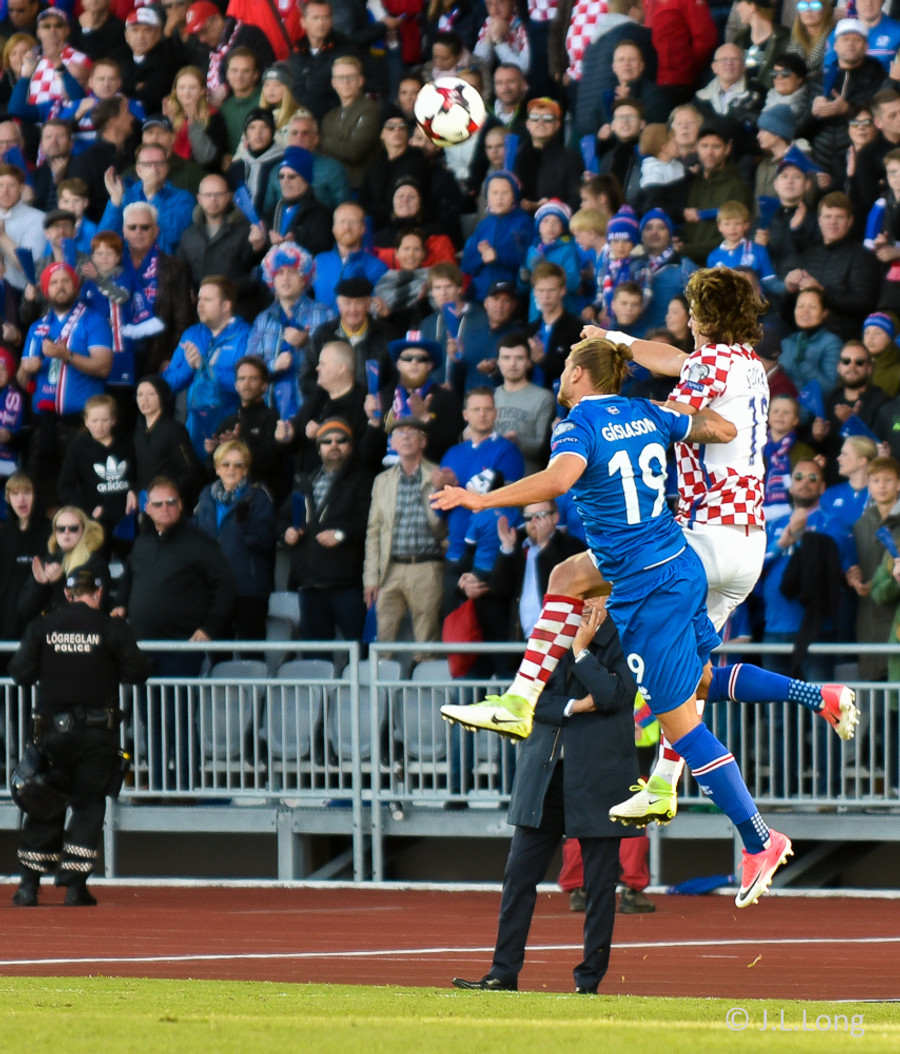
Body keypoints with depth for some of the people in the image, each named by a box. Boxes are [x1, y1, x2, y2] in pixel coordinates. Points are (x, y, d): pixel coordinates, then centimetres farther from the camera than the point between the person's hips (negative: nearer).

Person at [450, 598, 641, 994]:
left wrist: (581, 649, -14)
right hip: (546, 773, 4)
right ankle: (504, 973, 8)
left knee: (599, 884, 1)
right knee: (519, 874, 2)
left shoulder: (624, 639, -3)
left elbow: (615, 694, -17)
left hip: (597, 778, -4)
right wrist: (574, 706, -12)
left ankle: (590, 979, 9)